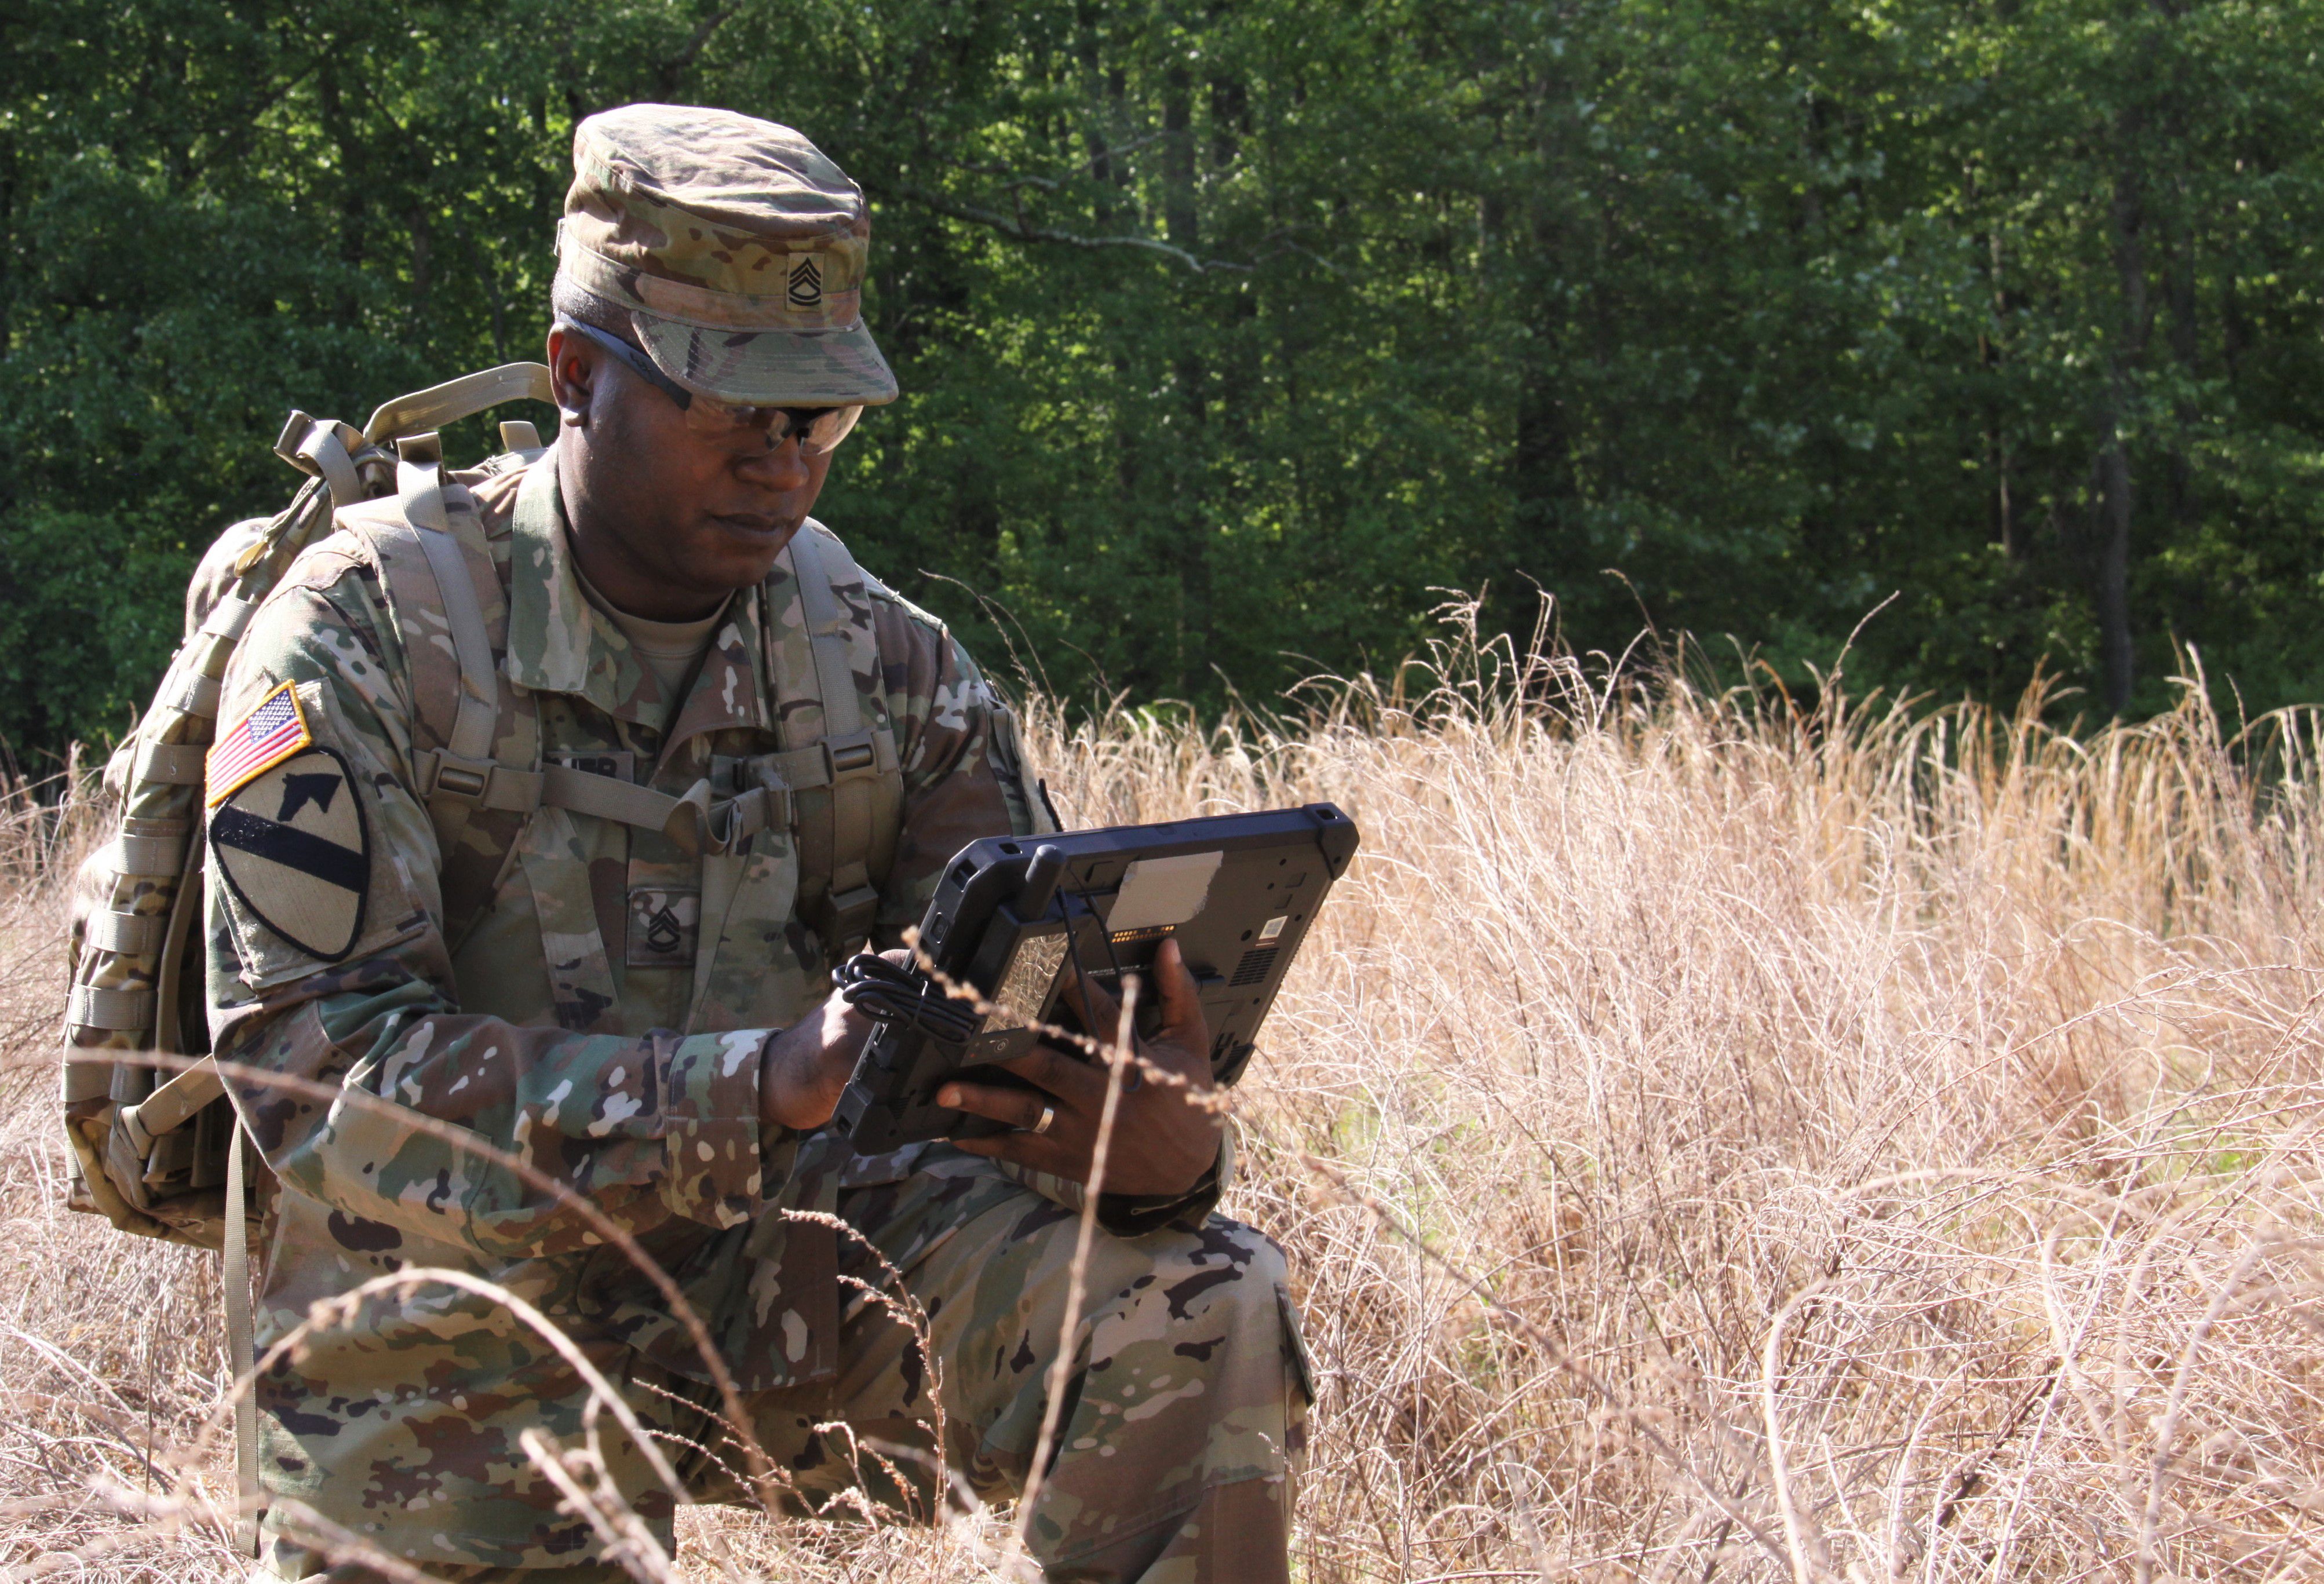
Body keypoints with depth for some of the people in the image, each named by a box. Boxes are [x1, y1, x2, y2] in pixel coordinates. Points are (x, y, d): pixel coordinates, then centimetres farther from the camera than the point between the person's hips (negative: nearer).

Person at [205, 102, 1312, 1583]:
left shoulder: (884, 668, 2)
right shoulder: (366, 637, -12)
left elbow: (1039, 1056, 0)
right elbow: (316, 1061, -22)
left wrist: (1164, 1156, -27)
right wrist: (754, 1089, -34)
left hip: (767, 1257, 3)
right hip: (453, 1342, -3)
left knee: (1199, 1308, -16)